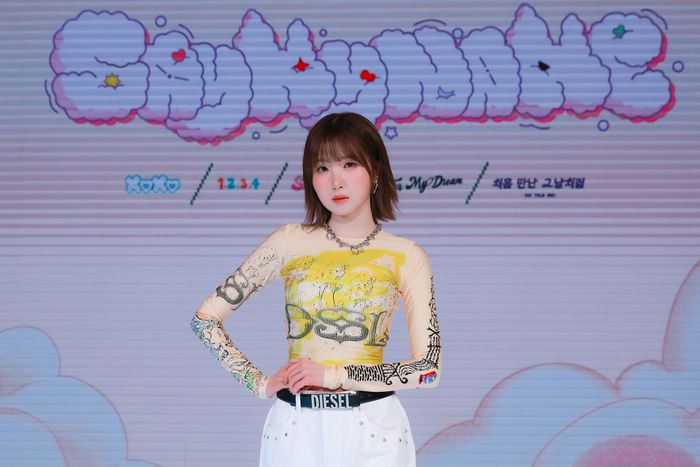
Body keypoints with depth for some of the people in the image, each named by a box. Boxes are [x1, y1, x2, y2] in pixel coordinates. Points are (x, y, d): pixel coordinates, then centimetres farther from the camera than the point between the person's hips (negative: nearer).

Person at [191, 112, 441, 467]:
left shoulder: (405, 257, -1)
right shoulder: (289, 243, 0)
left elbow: (428, 368, -8)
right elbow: (205, 317, 2)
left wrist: (332, 374, -13)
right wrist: (259, 383, -5)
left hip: (373, 430, -1)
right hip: (297, 428, 1)